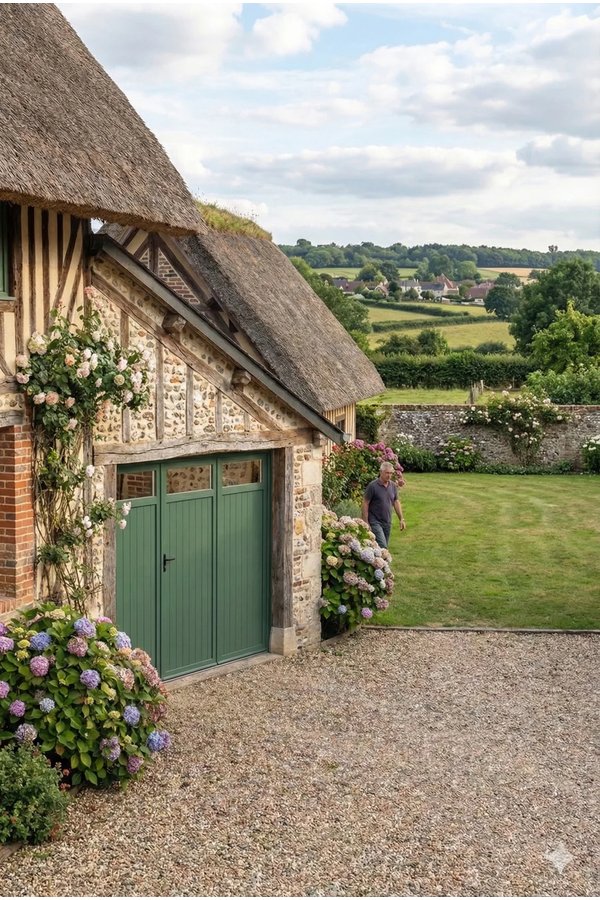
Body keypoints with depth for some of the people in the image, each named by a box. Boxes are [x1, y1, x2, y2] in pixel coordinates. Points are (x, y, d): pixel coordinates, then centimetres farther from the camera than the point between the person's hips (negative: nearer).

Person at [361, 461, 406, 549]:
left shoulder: (393, 486, 5)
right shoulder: (372, 486, -13)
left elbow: (396, 502, 15)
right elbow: (365, 503, -10)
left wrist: (401, 519, 10)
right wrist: (365, 522, -13)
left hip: (387, 522, 6)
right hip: (375, 521, -6)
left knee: (384, 546, 10)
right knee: (382, 547, -16)